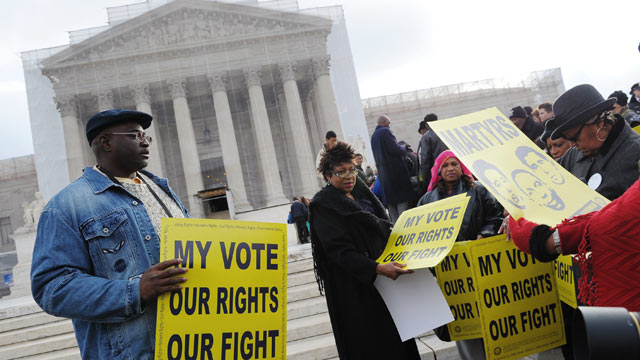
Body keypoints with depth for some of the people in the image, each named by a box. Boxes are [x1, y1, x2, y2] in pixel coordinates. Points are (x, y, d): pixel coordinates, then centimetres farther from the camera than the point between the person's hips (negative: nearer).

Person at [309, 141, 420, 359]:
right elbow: (339, 251, -21)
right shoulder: (323, 205, -12)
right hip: (355, 289, -7)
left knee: (394, 335, 11)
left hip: (382, 278, 7)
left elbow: (382, 228, 22)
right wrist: (377, 269, -31)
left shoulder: (360, 193, 11)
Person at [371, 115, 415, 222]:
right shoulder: (386, 131, -9)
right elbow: (394, 149, -17)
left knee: (391, 203, 10)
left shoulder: (373, 136, 16)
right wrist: (404, 148, 2)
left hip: (383, 172, 8)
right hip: (395, 169, -8)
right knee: (402, 201, -4)